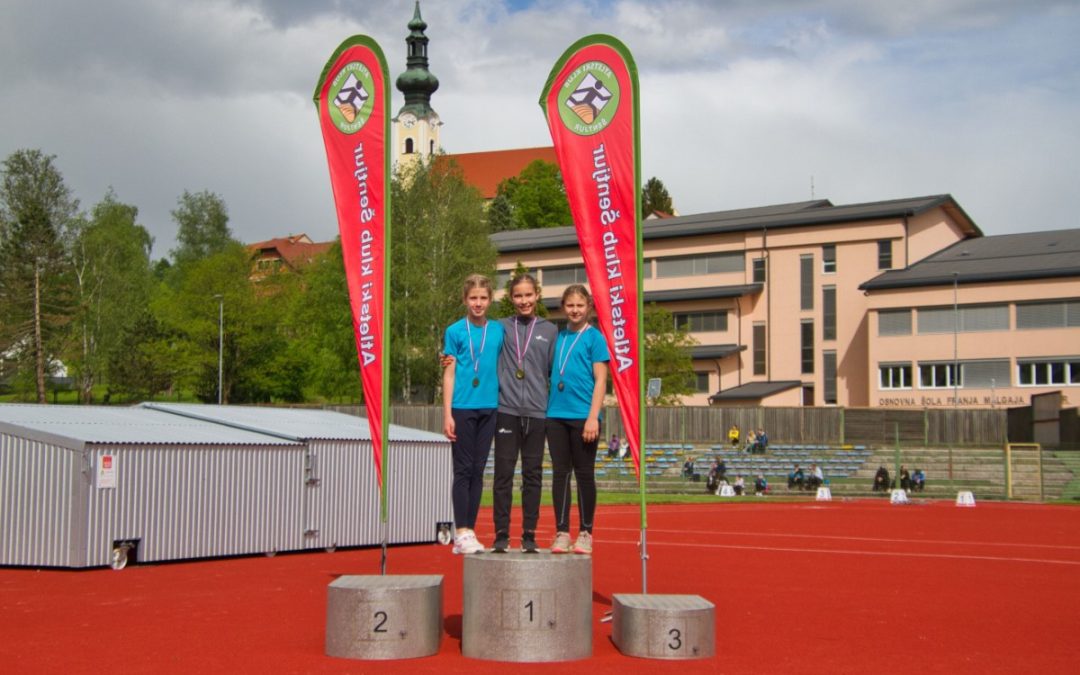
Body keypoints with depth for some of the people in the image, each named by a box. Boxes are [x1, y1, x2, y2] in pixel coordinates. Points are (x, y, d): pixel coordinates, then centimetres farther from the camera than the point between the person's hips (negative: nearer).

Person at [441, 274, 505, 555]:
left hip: (488, 408, 4)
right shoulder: (455, 331, 0)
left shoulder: (498, 330, 8)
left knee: (477, 471, 8)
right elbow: (449, 374, -1)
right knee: (463, 471, -1)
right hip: (462, 408, -4)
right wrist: (447, 414, -7)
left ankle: (469, 531, 14)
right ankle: (461, 533, 3)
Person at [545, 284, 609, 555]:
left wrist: (593, 417, -13)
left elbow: (600, 380, -6)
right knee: (560, 473, 5)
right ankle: (562, 533, 10)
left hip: (583, 416, -4)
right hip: (556, 414, 4)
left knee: (584, 474, 3)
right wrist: (546, 407, 7)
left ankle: (585, 533, 12)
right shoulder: (558, 336, 12)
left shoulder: (594, 337, -1)